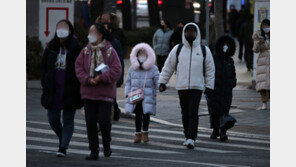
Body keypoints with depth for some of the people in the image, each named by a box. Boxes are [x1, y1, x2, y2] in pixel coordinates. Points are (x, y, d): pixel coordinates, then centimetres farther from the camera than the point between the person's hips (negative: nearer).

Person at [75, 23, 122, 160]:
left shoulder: (110, 51, -5)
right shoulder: (85, 51, 6)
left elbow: (116, 71, -9)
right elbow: (78, 67, 4)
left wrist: (101, 78, -18)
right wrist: (88, 79, -12)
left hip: (105, 93, -4)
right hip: (88, 92, 4)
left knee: (104, 120, -10)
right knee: (90, 123, 2)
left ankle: (106, 144, 18)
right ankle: (94, 152, 9)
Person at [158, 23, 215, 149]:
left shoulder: (204, 50, 6)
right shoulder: (178, 49, 8)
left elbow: (210, 69, 11)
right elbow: (168, 66, 13)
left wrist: (209, 86, 6)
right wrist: (162, 82, 8)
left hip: (197, 87, -2)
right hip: (182, 87, 2)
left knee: (193, 113, -13)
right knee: (185, 113, 7)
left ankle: (191, 139, -19)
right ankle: (188, 136, 22)